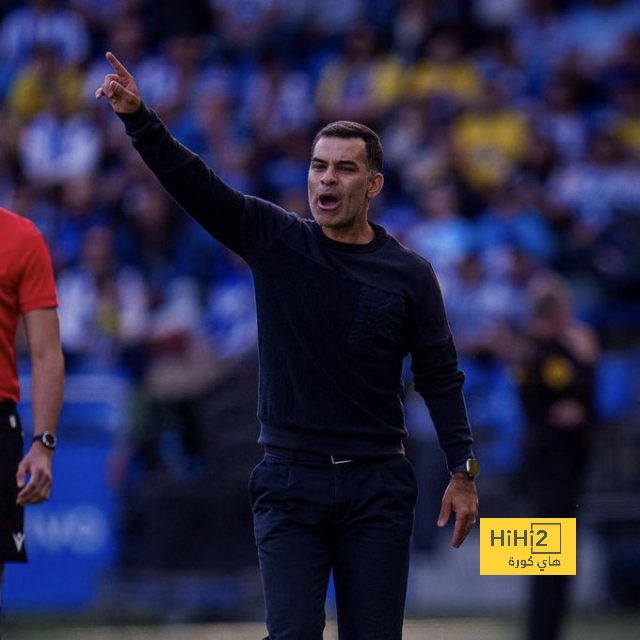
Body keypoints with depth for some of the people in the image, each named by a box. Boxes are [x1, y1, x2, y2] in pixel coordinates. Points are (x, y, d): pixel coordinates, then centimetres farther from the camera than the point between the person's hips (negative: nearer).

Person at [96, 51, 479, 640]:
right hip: (290, 485, 0)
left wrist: (463, 471, -1)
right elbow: (193, 183, -7)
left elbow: (440, 377, 5)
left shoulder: (408, 274, 2)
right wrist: (137, 117, -21)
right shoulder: (274, 242, 3)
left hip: (377, 486, 0)